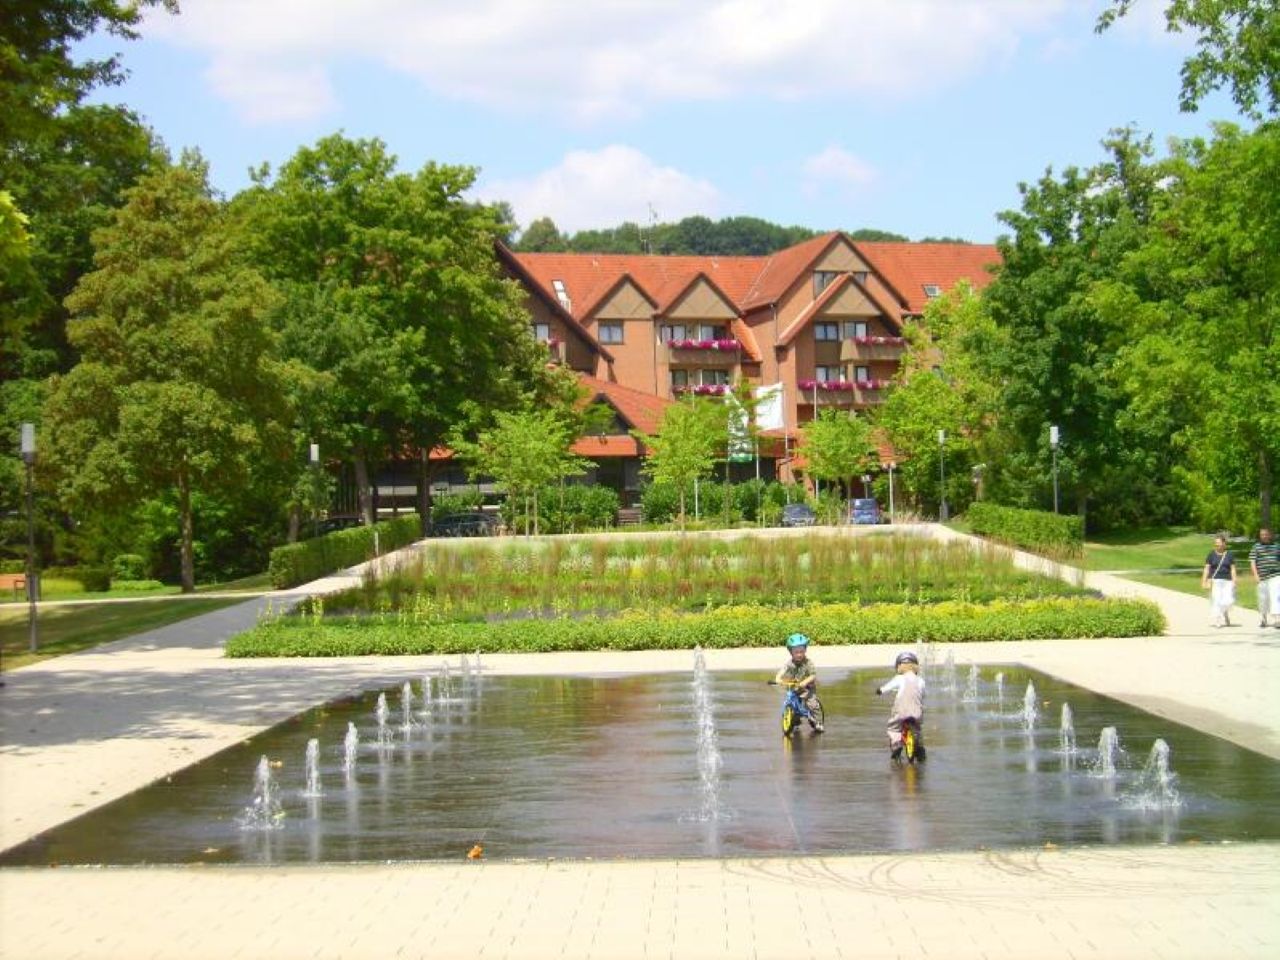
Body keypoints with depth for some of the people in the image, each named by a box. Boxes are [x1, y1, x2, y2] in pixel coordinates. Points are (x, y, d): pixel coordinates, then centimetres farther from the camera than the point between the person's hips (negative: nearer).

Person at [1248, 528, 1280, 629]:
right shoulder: (1256, 547, 4)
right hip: (1262, 577, 0)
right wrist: (1255, 574, -12)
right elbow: (1252, 561, -1)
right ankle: (1263, 619, 24)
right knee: (1263, 599, 7)